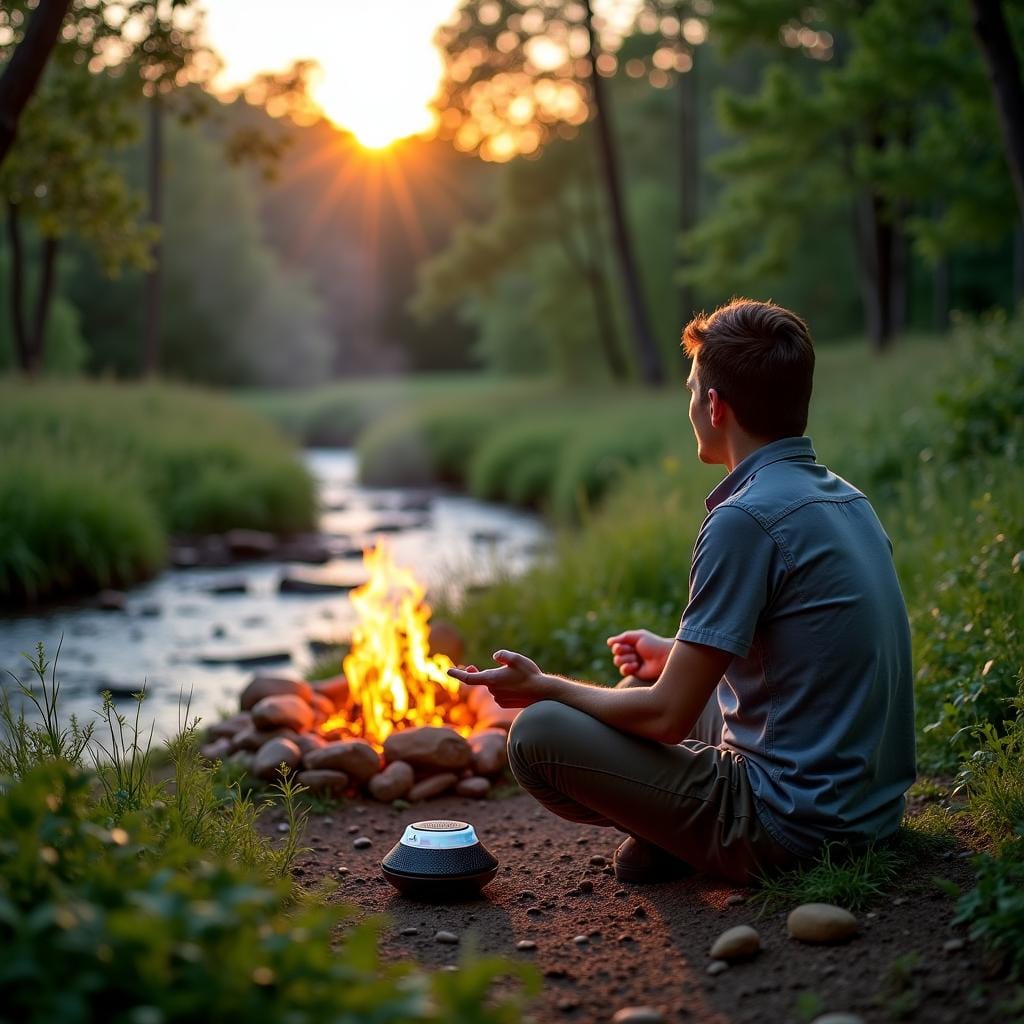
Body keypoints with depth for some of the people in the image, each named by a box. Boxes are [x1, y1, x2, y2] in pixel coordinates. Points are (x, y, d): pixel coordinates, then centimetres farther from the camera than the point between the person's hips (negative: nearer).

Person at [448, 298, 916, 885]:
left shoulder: (747, 518, -20)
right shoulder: (848, 499, 7)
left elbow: (668, 718, -18)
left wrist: (543, 687, -2)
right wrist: (675, 656, 29)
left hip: (795, 826, -9)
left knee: (537, 735, -10)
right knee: (641, 688, 26)